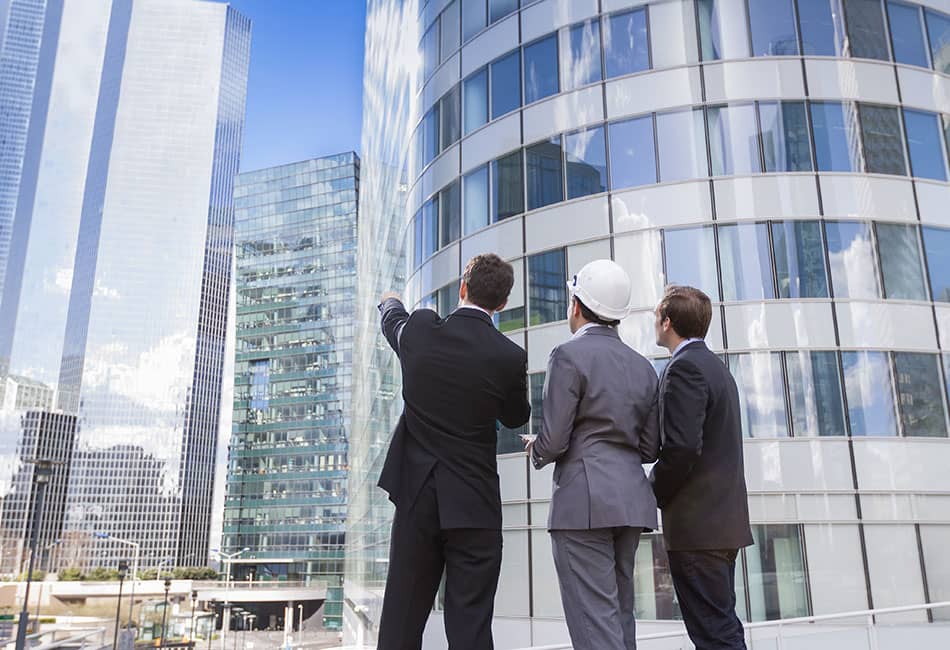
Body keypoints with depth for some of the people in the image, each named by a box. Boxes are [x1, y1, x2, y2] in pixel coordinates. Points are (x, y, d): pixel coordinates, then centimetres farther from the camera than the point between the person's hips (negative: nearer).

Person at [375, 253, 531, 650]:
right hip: (474, 503, -2)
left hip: (416, 497, 3)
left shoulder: (419, 331, -5)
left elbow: (393, 320, 21)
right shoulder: (510, 357, -11)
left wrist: (390, 302, 45)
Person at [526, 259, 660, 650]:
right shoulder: (642, 366, 13)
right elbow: (649, 448, 13)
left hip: (583, 501, -7)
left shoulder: (569, 356, -7)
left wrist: (536, 451, 10)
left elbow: (554, 439, -11)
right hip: (631, 499, 7)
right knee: (620, 615, 15)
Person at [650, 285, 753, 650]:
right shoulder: (716, 367, 17)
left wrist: (654, 493, -8)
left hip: (697, 524, -10)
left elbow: (681, 447, -23)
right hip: (724, 520, 10)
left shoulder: (684, 367, -14)